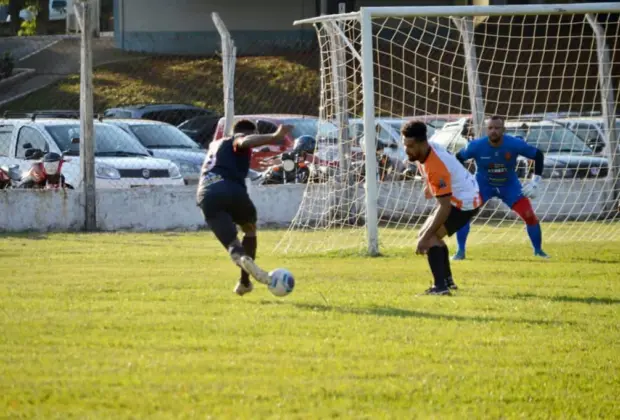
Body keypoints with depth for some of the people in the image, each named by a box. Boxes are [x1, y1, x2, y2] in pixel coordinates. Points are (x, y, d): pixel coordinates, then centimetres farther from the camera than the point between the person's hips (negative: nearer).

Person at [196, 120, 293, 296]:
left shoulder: (215, 145, 36)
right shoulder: (236, 140, 14)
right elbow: (246, 141, -11)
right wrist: (274, 137, -21)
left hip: (205, 195, 4)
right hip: (231, 190, -4)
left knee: (232, 243, -3)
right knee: (250, 229, 25)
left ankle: (242, 258, -40)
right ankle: (244, 281, 18)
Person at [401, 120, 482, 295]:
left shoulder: (435, 167, -34)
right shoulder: (426, 152, -6)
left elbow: (444, 207, -35)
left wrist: (426, 237, -36)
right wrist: (430, 186, 24)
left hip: (465, 203, -11)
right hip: (459, 196, 11)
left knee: (429, 237, -20)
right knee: (428, 235, 20)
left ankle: (440, 286, -24)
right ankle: (447, 280, 29)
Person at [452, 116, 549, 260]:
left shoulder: (515, 144, -26)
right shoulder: (476, 146, -25)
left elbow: (538, 155, -13)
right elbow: (458, 158, -7)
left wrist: (535, 181, -17)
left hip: (509, 185, 0)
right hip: (483, 185, 0)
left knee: (530, 216, -10)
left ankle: (538, 251, 12)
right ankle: (460, 252, -5)